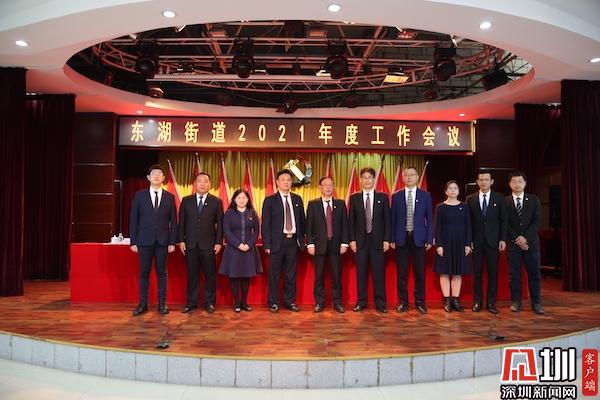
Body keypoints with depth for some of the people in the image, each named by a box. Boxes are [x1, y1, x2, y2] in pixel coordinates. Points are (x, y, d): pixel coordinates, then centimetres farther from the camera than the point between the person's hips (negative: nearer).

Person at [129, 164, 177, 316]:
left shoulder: (170, 197, 6)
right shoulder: (139, 195, 5)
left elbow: (173, 222, 5)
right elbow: (133, 220, 3)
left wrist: (173, 242, -1)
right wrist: (133, 241, -2)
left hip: (162, 241, 0)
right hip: (144, 240, 0)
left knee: (162, 272, 6)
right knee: (144, 273, 5)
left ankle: (162, 304, 13)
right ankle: (143, 304, 14)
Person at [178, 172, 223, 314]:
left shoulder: (216, 202, 4)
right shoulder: (186, 201, 8)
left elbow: (220, 223, 2)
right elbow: (182, 222, 8)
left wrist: (219, 242, -4)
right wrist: (181, 240, 1)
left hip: (208, 245, -1)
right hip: (190, 244, 1)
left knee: (210, 275, 4)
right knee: (192, 275, 7)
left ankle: (209, 302, 16)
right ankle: (191, 303, 17)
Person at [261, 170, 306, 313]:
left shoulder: (297, 199, 11)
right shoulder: (270, 200, -1)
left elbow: (302, 220, 15)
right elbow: (265, 224, -3)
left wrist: (302, 239, 9)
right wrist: (267, 244, -9)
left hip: (293, 241, 3)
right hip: (277, 241, -3)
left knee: (291, 274, 10)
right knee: (274, 274, 4)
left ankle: (290, 301, 21)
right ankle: (273, 302, 16)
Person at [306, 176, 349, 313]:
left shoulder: (340, 204, 8)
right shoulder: (313, 204, 4)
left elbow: (344, 224, 5)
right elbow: (309, 225, 1)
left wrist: (344, 243, -2)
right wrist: (310, 243, -6)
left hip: (336, 244, 1)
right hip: (319, 244, -1)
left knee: (336, 274, 4)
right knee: (318, 275, 4)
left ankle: (337, 302, 14)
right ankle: (319, 302, 14)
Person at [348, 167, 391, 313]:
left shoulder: (383, 197, 5)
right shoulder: (354, 198, 7)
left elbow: (387, 220, 4)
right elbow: (351, 221, 6)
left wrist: (386, 239, -3)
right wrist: (352, 239, -2)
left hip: (377, 240, 0)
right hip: (360, 240, 1)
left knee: (378, 272, 2)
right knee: (361, 272, 5)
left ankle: (380, 303, 11)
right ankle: (361, 302, 15)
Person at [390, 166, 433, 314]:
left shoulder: (425, 195, 4)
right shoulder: (396, 196, 5)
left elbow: (429, 218, 4)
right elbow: (393, 219, 5)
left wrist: (429, 239, -2)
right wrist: (392, 239, 0)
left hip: (419, 238, 0)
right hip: (401, 238, 0)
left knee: (419, 272, 5)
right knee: (402, 273, 4)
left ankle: (419, 302, 18)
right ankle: (403, 302, 15)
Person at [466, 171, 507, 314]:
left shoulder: (499, 198, 5)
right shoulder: (470, 199, 5)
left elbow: (503, 220, 3)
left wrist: (503, 239, -4)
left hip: (493, 241, 0)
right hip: (476, 241, 0)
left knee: (493, 272, 3)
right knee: (476, 272, 3)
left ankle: (491, 302, 12)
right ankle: (477, 302, 12)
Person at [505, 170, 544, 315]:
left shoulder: (533, 199, 7)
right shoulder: (505, 201, 3)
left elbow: (537, 221, -1)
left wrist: (525, 237, -11)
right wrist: (517, 238, -12)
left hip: (531, 242, 1)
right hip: (513, 243, -1)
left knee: (534, 274, 4)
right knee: (514, 274, 2)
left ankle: (536, 303, 12)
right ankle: (516, 302, 10)